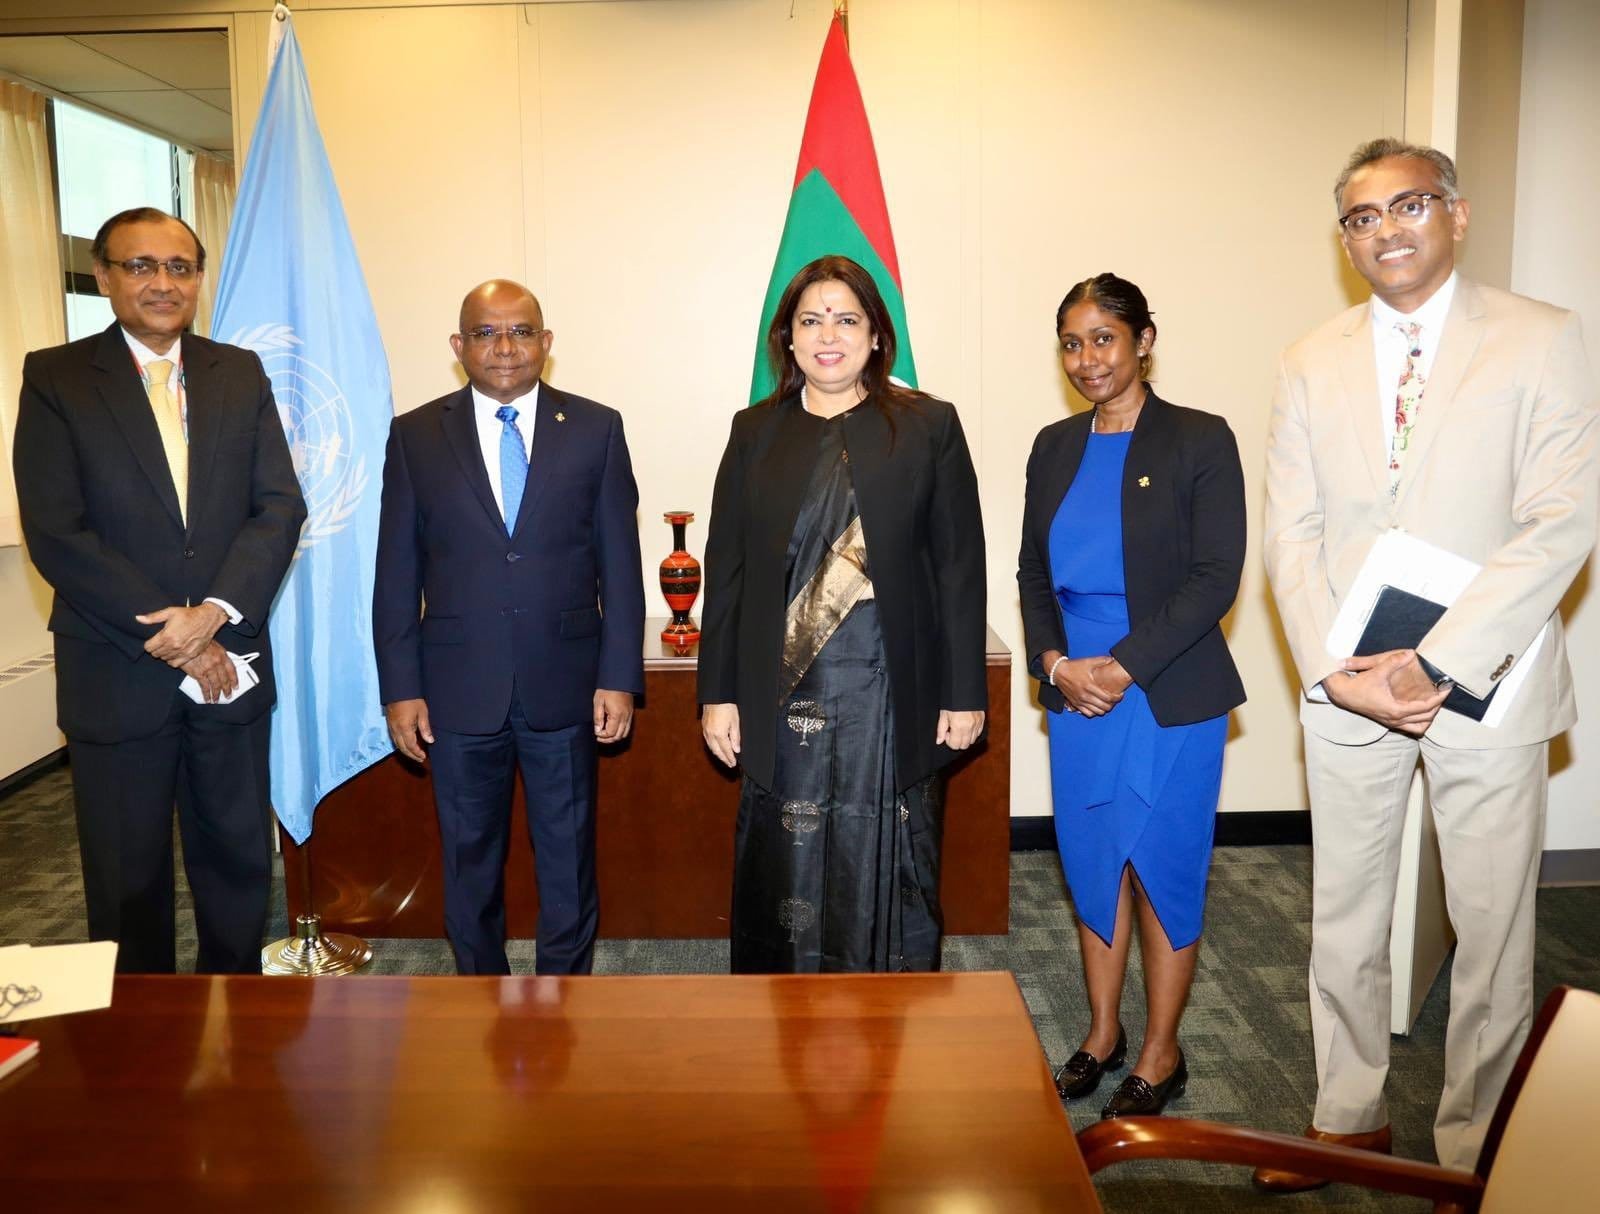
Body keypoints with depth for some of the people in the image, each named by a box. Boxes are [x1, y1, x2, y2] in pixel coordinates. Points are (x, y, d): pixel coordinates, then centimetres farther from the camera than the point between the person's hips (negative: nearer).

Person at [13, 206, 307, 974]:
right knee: (127, 881, 11)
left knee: (240, 861, 13)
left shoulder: (241, 374, 7)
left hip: (229, 662, 2)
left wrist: (215, 613, -15)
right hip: (117, 676, -2)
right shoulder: (55, 378, -2)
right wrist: (169, 640, -14)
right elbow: (56, 534, -10)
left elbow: (280, 506, -1)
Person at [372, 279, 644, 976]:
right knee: (469, 860, 15)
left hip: (564, 686, 0)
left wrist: (619, 677, -5)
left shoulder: (596, 428, 1)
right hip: (458, 690, 1)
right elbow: (397, 573, 2)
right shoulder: (415, 436, 3)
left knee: (569, 860, 12)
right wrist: (400, 688, -2)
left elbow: (619, 562, 0)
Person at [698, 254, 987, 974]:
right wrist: (719, 693, 3)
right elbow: (726, 570, 7)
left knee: (885, 873, 8)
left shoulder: (928, 427, 2)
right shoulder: (756, 433, 7)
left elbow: (960, 565, 0)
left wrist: (965, 693, -3)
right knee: (789, 875, 9)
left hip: (893, 698, -1)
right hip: (784, 698, 2)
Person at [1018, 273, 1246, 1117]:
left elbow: (1215, 579, -12)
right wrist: (1053, 661, -6)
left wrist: (1121, 668, -17)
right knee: (1092, 865, 13)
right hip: (1076, 696, 5)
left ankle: (1160, 1055, 23)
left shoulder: (1200, 441, -6)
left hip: (1170, 699, -4)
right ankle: (1102, 1035, 31)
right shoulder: (1055, 447, 9)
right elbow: (1032, 572, 10)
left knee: (1164, 870, 5)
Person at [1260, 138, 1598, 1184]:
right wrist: (1335, 671, -11)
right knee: (1345, 920, 14)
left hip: (1485, 684, -3)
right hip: (1348, 688, 3)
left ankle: (1478, 1148, 27)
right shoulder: (1313, 364, 7)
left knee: (1492, 930, 8)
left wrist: (1436, 664, -19)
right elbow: (1293, 535, 2)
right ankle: (1351, 1117, 32)